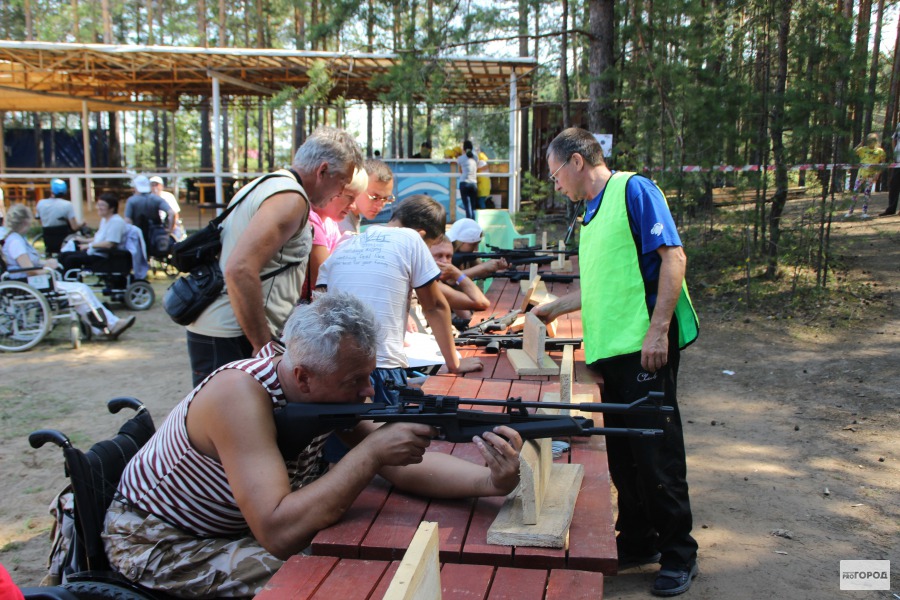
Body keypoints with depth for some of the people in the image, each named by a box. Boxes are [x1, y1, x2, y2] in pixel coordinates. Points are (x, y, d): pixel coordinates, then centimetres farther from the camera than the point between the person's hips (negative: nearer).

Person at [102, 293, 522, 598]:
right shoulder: (240, 394, -34)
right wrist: (371, 451, -39)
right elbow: (278, 533, -41)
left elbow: (404, 466, -15)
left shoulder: (329, 388, -12)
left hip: (236, 526, 7)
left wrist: (490, 481, -31)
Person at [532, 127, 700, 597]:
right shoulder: (593, 213, 20)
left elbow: (672, 256, -14)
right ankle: (637, 542, 27)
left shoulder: (633, 190, -5)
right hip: (609, 348, 8)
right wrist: (552, 309, 31)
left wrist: (658, 329, -20)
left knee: (656, 450, 0)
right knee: (622, 452, 13)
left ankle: (679, 555, 15)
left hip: (644, 346, -8)